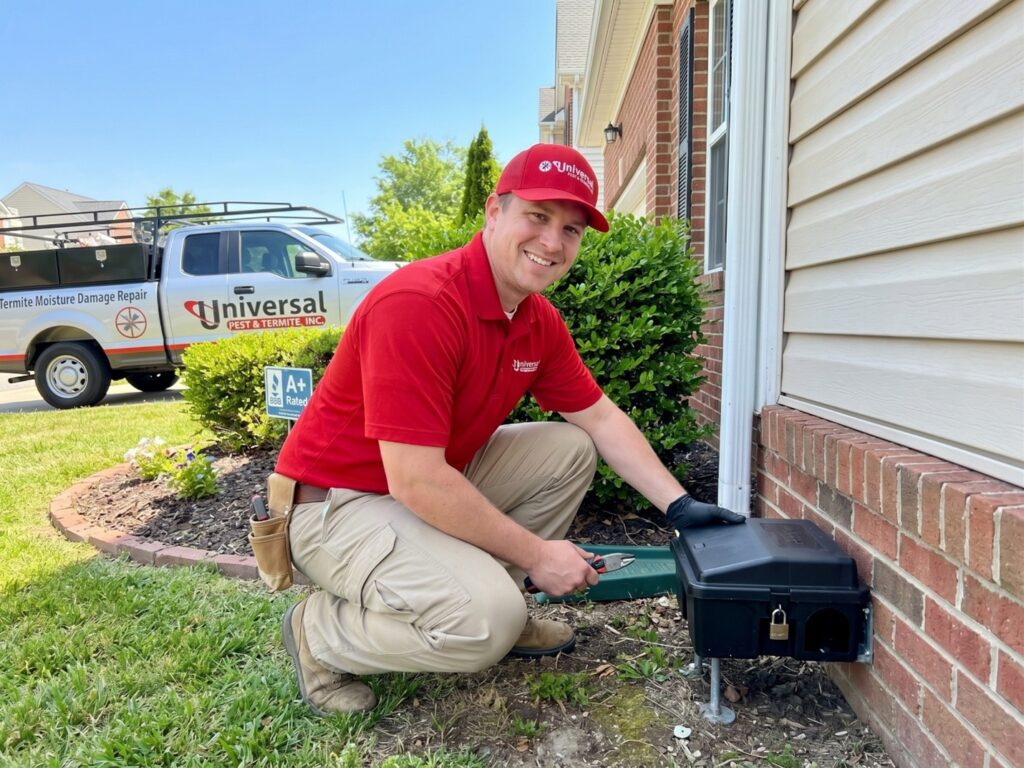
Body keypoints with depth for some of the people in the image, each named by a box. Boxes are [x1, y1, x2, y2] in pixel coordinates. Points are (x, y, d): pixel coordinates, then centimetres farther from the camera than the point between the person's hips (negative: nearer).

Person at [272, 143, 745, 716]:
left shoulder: (541, 321, -1)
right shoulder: (419, 304, -28)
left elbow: (602, 418, 9)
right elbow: (417, 482, -30)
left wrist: (680, 506, 2)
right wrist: (536, 554, -20)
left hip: (442, 482, 9)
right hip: (339, 502, -8)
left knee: (571, 450, 4)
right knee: (484, 622, -27)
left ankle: (491, 598, 10)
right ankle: (320, 633, 0)